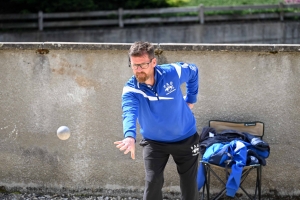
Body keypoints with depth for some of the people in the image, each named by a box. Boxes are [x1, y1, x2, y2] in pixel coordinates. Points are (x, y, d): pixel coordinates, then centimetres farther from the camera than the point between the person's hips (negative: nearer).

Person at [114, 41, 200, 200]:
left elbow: (193, 71, 4)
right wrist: (130, 136, -64)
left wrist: (191, 99, 7)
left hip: (185, 138, 1)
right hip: (154, 142, -1)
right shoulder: (130, 90, -24)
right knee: (152, 183, -9)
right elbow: (129, 113, -45)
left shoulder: (172, 72, -20)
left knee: (189, 184, 11)